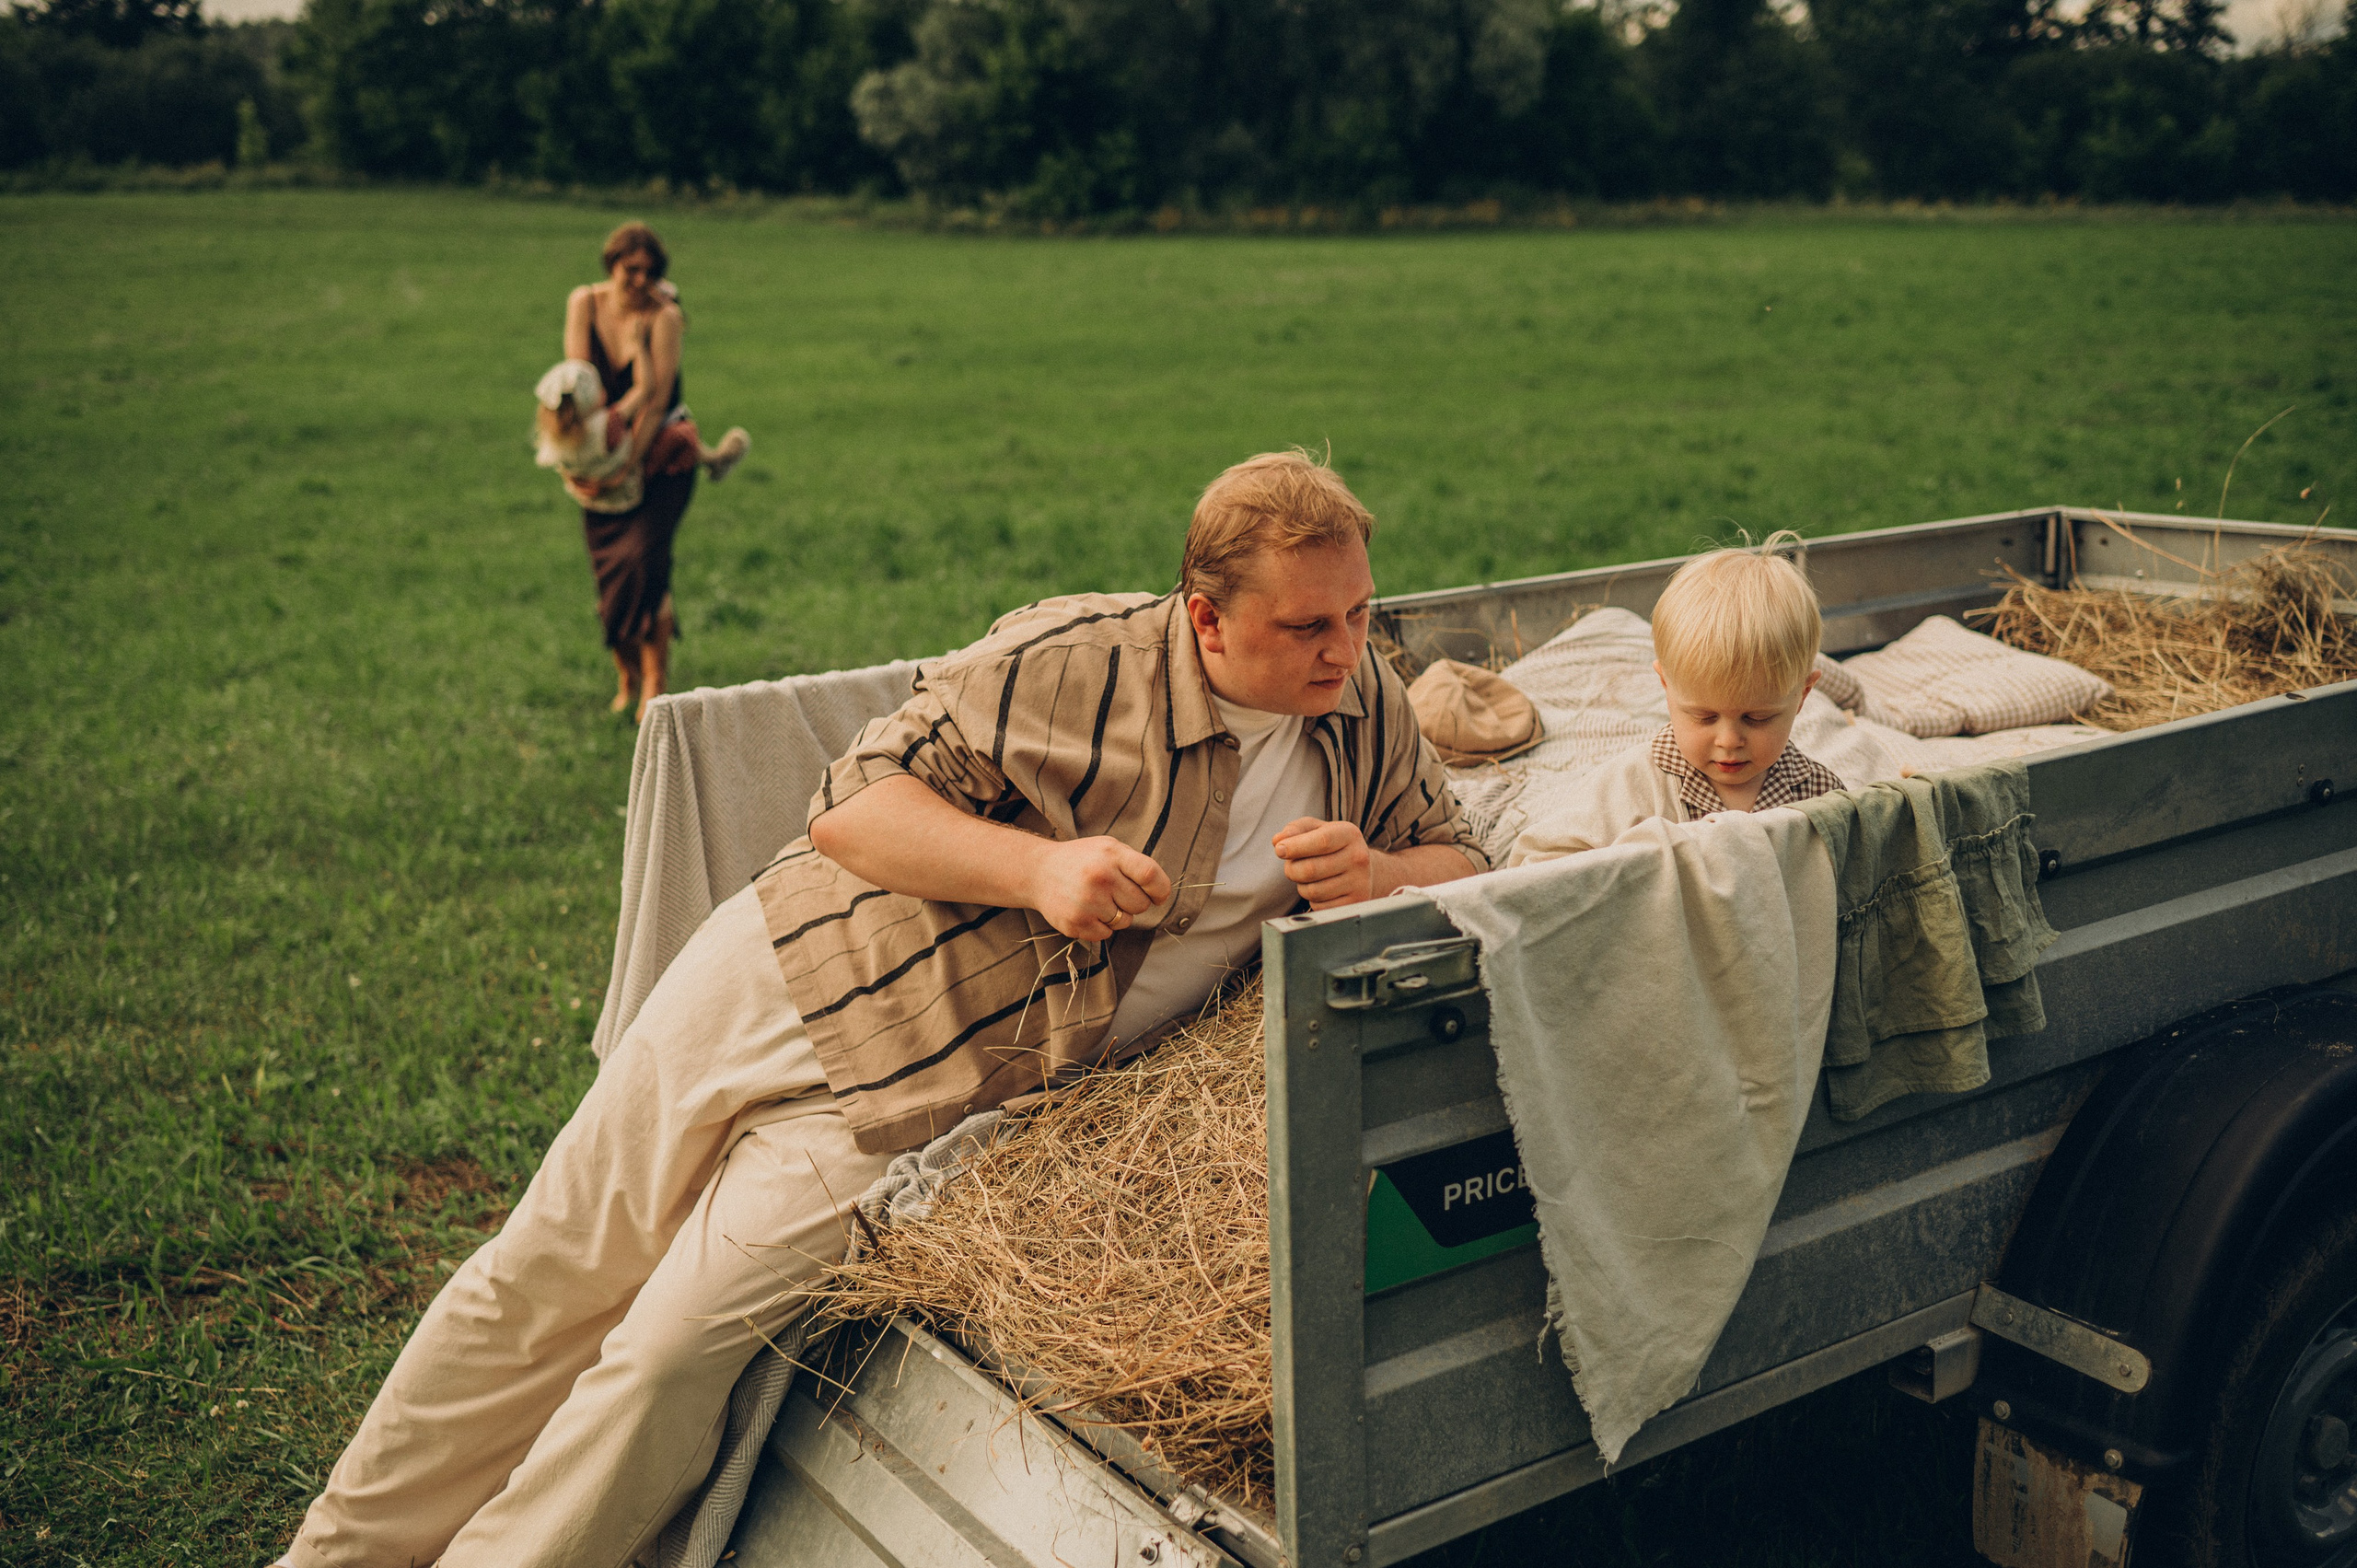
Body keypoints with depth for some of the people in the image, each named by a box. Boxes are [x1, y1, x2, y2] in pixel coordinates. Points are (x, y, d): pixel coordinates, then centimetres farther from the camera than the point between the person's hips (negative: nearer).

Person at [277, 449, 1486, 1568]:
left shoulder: (1366, 706, -2)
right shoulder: (1074, 662, -17)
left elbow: (1461, 864, 8)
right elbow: (854, 807, -15)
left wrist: (1374, 879, -15)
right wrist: (1038, 867, -31)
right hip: (784, 974, -1)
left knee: (674, 1356, -4)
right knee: (546, 1278, 11)